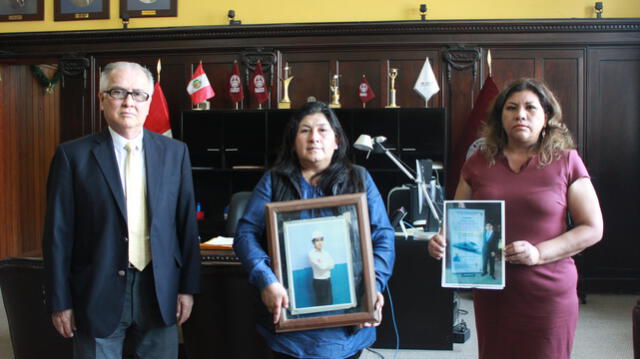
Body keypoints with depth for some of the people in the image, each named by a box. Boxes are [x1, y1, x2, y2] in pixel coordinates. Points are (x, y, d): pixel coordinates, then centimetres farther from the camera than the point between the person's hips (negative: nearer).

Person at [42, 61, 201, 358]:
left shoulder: (174, 152, 3)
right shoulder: (73, 155, -4)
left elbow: (187, 223, 5)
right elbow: (58, 233, -3)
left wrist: (188, 287, 4)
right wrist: (60, 302, -3)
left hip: (160, 293, 2)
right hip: (98, 294, -2)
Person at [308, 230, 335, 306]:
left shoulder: (326, 253, 8)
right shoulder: (311, 254, -11)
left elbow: (331, 265, -4)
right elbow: (321, 267, -19)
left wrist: (323, 263, -15)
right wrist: (328, 263, -3)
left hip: (328, 280, 6)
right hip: (318, 281, -6)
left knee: (330, 301, 7)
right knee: (321, 303, -1)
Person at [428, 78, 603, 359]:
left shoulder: (566, 161, -1)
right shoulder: (478, 163, 6)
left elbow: (592, 229, -3)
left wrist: (539, 253, -16)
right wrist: (442, 240, -10)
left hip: (548, 293, -2)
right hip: (491, 291, 2)